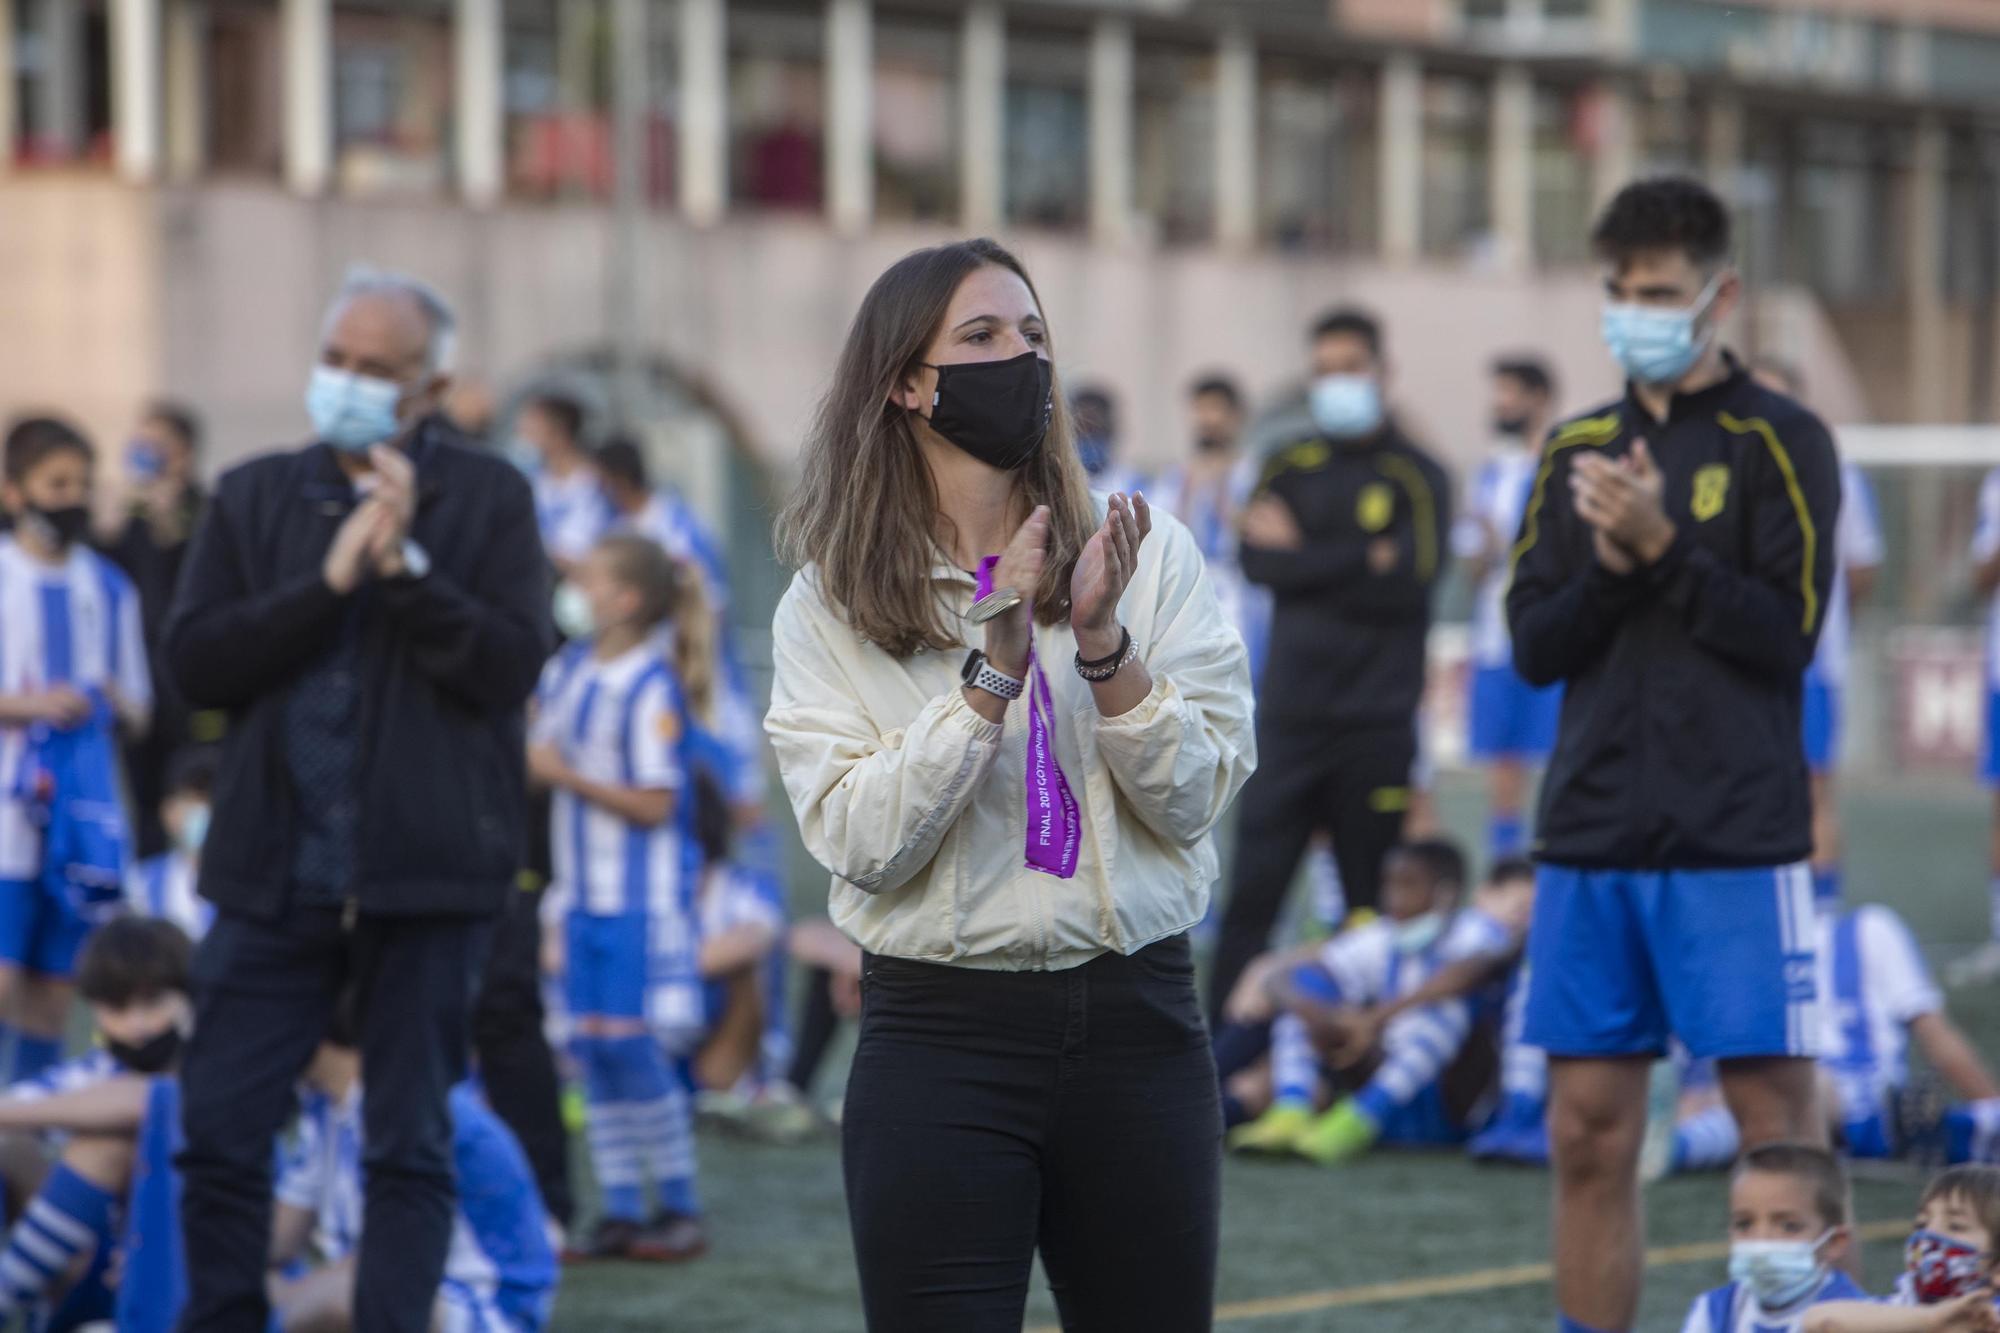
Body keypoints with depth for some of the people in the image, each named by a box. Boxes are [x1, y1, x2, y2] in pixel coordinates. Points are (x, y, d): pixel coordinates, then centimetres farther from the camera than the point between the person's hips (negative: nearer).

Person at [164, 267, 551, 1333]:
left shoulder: (486, 500, 3)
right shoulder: (254, 498, 10)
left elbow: (511, 665, -8)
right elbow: (196, 661, -1)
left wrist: (403, 562, -17)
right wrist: (329, 579, -11)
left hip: (424, 873, -2)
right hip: (274, 872, 2)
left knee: (410, 1147, 3)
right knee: (219, 1133, 1)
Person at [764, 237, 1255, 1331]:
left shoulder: (1148, 555, 3)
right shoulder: (830, 606, 0)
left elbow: (1193, 798, -3)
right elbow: (859, 843, -10)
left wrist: (1104, 645, -17)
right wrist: (995, 672, -18)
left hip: (1137, 1024, 2)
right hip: (942, 1036, -2)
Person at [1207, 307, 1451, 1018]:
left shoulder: (1415, 475, 3)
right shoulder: (1290, 467, 11)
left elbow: (1412, 581, -11)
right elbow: (1258, 561, -3)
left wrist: (1303, 555, -6)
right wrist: (1361, 564, -10)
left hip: (1378, 722, -2)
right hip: (1290, 713, 2)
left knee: (1374, 900, 3)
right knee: (1253, 887, -3)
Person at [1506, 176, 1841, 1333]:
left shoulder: (1779, 442, -1)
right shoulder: (1578, 450, 13)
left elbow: (1789, 631, -9)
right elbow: (1533, 647, 8)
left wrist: (1662, 547, -16)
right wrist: (1611, 563, -8)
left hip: (1736, 841, -4)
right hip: (1593, 837, 5)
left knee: (1779, 1121, -5)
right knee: (1589, 1134, 6)